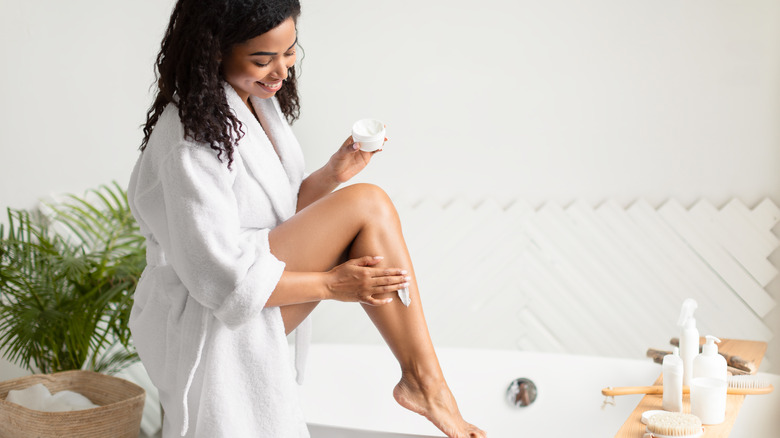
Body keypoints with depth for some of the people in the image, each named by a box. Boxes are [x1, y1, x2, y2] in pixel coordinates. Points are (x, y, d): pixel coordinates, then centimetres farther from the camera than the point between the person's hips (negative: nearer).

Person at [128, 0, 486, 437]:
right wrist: (331, 284, -17)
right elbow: (219, 277, -23)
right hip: (208, 321, -9)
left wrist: (332, 174, -5)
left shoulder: (258, 101, 8)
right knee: (368, 205, -17)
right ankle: (425, 384, -14)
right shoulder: (191, 135, -21)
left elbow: (284, 217, 13)